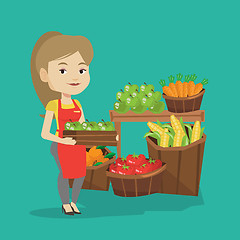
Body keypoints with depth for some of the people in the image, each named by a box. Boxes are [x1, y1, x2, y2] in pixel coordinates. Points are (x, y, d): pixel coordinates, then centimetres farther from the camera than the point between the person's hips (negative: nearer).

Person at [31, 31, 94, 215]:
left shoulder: (77, 105, 6)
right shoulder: (53, 105, -11)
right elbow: (44, 133, -12)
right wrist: (62, 140, -27)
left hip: (79, 146, 6)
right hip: (62, 146, -6)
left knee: (81, 174, 8)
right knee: (65, 174, -2)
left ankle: (73, 202, 27)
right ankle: (65, 204, 20)